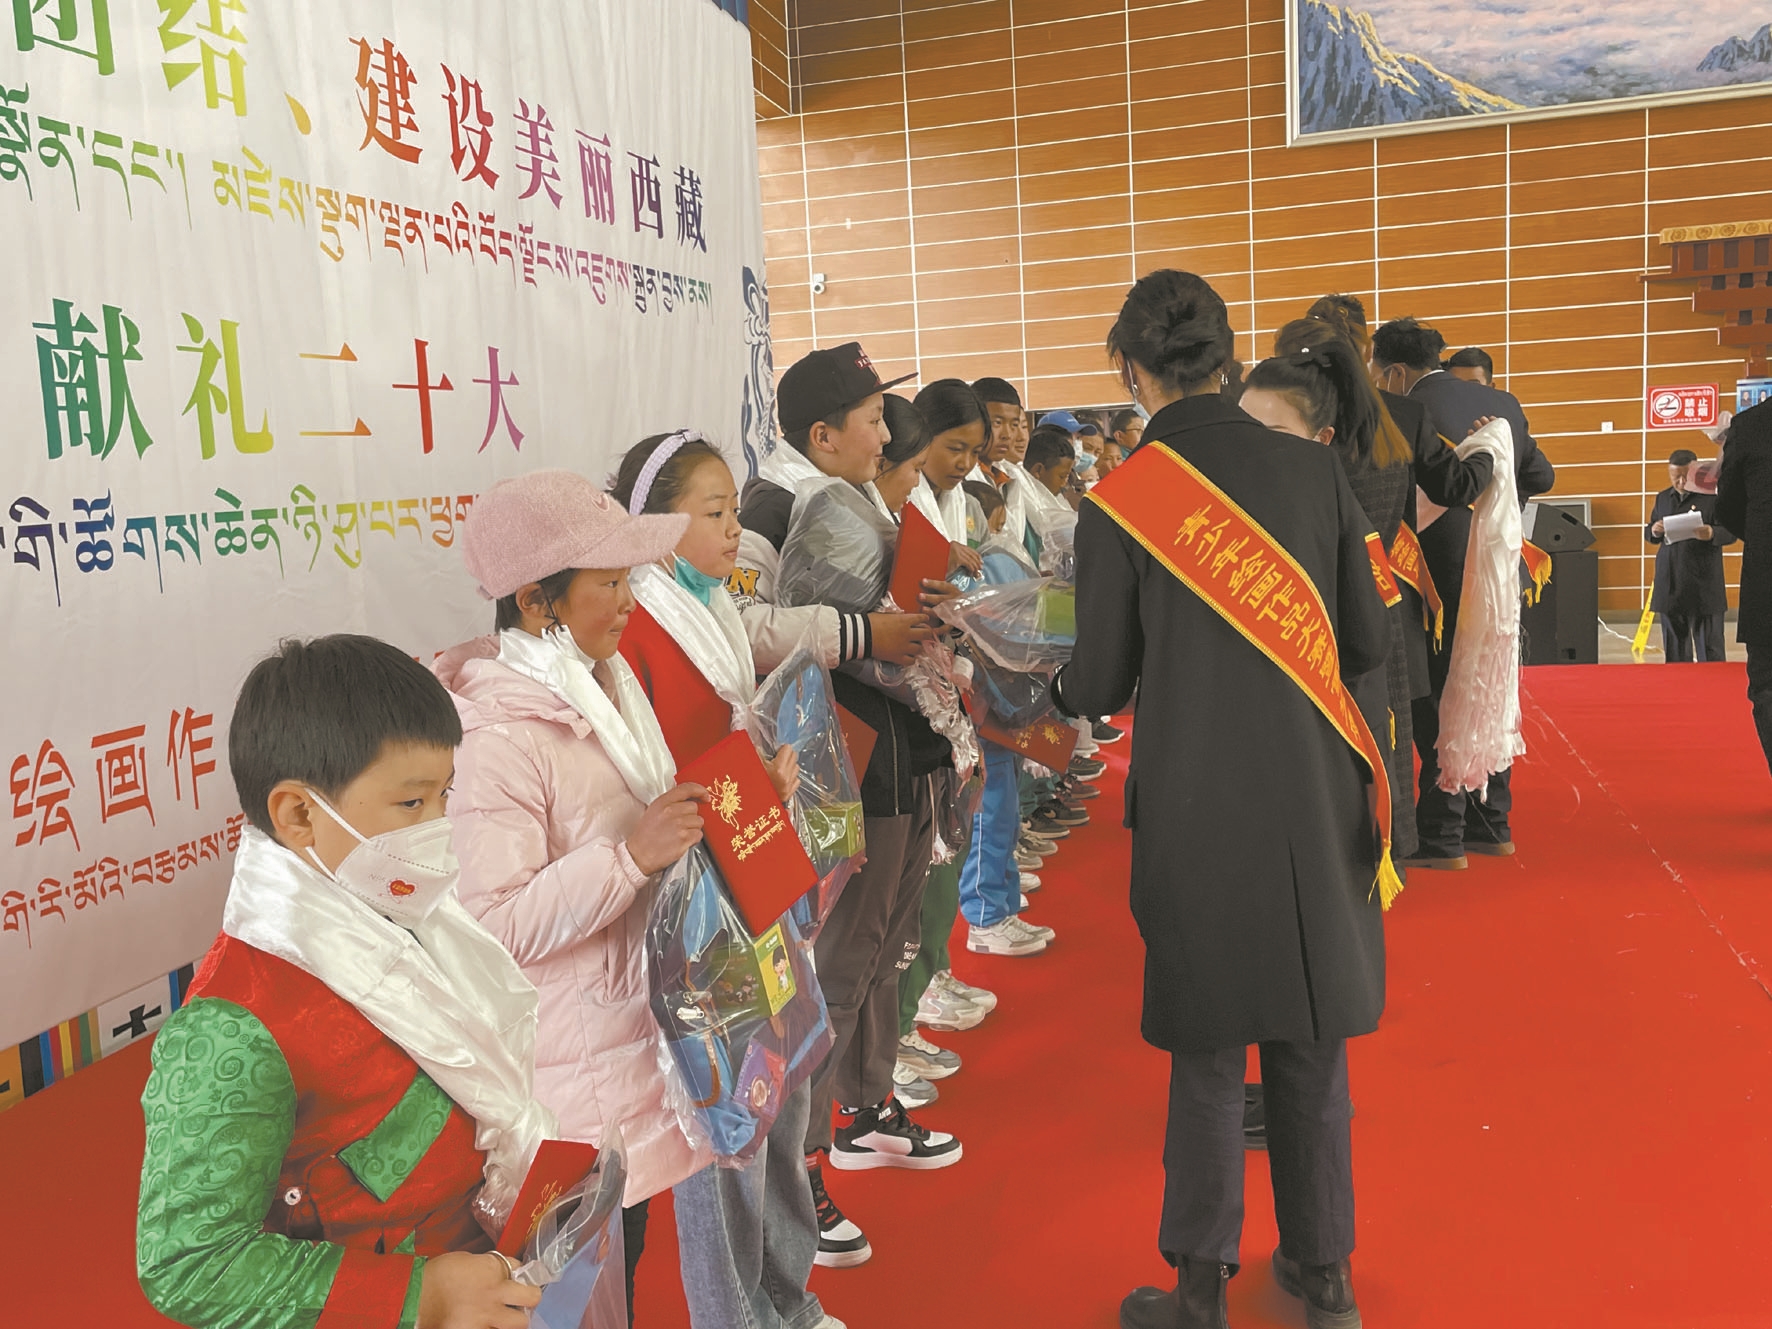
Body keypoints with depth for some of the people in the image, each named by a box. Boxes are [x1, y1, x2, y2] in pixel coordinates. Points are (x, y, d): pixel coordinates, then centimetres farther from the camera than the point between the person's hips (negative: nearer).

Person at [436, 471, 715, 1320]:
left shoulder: (602, 682, 4)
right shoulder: (497, 738, -25)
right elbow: (495, 923, -27)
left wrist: (693, 819, 6)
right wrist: (631, 855, -32)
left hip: (630, 1028, 8)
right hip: (572, 1078, -8)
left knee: (625, 1245, 22)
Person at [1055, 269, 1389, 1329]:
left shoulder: (1117, 505, -10)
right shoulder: (1313, 470, -3)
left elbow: (1101, 684, -2)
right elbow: (1370, 643, 4)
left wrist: (1052, 691, 20)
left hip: (1195, 811, -2)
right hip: (1314, 800, 3)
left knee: (1207, 1051, 13)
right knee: (1311, 1044, 17)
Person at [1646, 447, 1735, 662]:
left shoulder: (1712, 496, -3)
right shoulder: (1662, 498, 13)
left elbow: (1730, 532, -6)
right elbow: (1648, 533, 18)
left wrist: (1712, 534, -28)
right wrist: (1653, 532, -6)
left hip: (1704, 584, -5)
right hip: (1669, 583, 5)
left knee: (1709, 645, -2)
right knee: (1674, 642, 11)